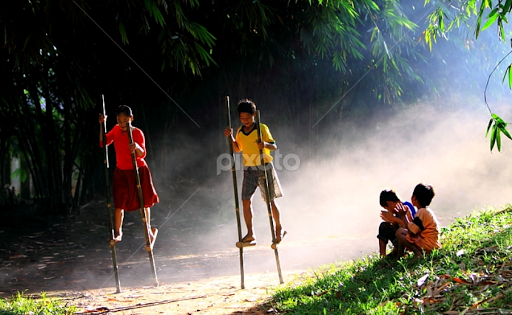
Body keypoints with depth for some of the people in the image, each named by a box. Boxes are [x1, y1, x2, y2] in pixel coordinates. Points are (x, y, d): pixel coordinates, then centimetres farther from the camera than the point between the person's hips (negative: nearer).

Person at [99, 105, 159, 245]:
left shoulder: (137, 133, -15)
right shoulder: (116, 130, -1)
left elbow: (142, 154, -20)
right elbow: (103, 143, 0)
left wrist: (137, 147, -43)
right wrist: (102, 125, -9)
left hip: (138, 171, -3)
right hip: (121, 172, 3)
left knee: (143, 202, 8)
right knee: (119, 203, -2)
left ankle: (149, 230, 26)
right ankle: (117, 233, 9)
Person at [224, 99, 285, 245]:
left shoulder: (262, 128, -7)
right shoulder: (240, 131, 9)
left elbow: (274, 146, -9)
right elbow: (237, 149, 22)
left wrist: (265, 144, -30)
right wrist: (230, 137, 7)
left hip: (264, 167, -5)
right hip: (248, 169, 5)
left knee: (270, 200, 2)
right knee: (246, 200, -4)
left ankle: (279, 228, 20)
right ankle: (250, 234, 1)